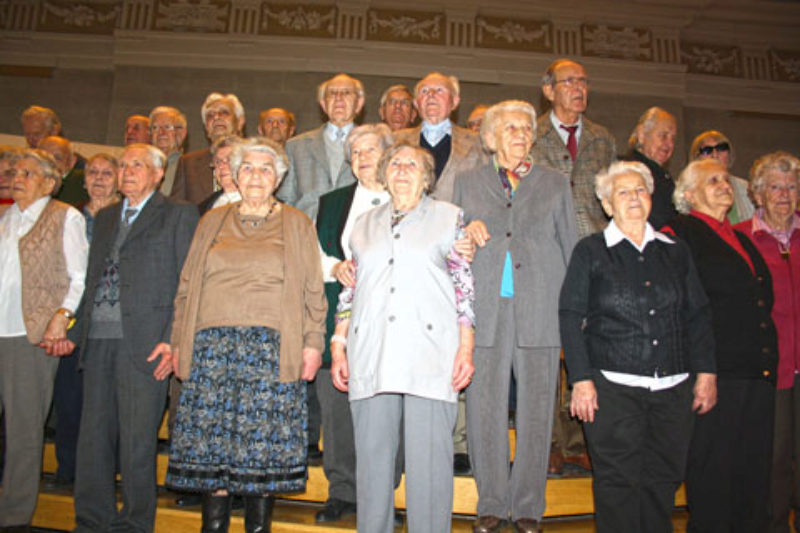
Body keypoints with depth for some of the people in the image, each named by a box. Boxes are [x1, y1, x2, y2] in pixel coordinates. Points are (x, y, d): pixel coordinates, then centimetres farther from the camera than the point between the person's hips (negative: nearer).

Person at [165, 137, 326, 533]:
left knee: (265, 440, -1)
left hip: (273, 348, -2)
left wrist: (313, 342, -4)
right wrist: (179, 342, 8)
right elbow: (186, 286, 15)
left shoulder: (296, 224, 11)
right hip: (212, 346, 2)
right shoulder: (212, 222, 17)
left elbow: (313, 290, 5)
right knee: (210, 441, 1)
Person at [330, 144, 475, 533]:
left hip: (429, 353, -3)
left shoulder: (449, 217, 11)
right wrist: (337, 347, 11)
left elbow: (464, 285, 5)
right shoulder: (365, 224, 20)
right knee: (372, 454, 7)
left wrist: (466, 348, -3)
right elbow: (351, 290, 18)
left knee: (429, 456, -2)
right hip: (371, 355, 3)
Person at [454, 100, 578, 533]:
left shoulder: (554, 184, 15)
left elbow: (571, 249, 13)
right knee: (484, 409, 1)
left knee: (536, 411, 4)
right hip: (485, 309, 0)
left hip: (539, 310, 0)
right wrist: (466, 233, -6)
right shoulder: (468, 182, 15)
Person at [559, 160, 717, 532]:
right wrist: (581, 379, -9)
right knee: (618, 480, 0)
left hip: (673, 387, 4)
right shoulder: (590, 251, 3)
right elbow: (570, 317, -1)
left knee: (664, 479, 9)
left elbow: (698, 316, 16)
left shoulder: (676, 251, 14)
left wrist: (706, 372, 7)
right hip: (613, 386, -3)